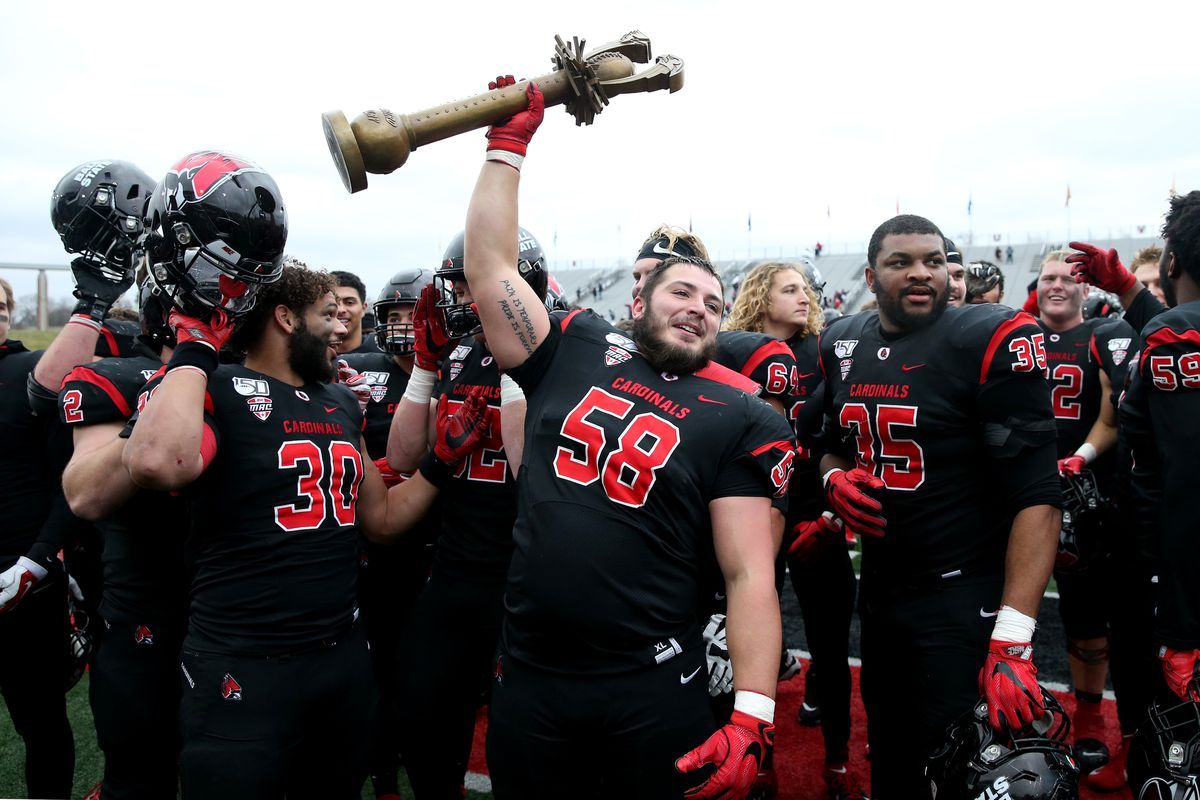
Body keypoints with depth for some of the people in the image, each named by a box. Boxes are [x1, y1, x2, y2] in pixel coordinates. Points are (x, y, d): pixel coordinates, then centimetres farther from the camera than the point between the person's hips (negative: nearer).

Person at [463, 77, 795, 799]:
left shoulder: (740, 420, -5)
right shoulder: (573, 351, 4)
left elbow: (750, 575, -9)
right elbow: (490, 268, 4)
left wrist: (752, 717, -17)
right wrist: (510, 143, 4)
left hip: (653, 692, -2)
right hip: (528, 680, 3)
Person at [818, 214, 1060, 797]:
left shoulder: (990, 342, -16)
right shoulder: (842, 346, 3)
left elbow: (1035, 495, -20)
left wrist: (1012, 638, -27)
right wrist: (834, 478, -6)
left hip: (964, 597, -6)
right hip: (878, 590, 6)